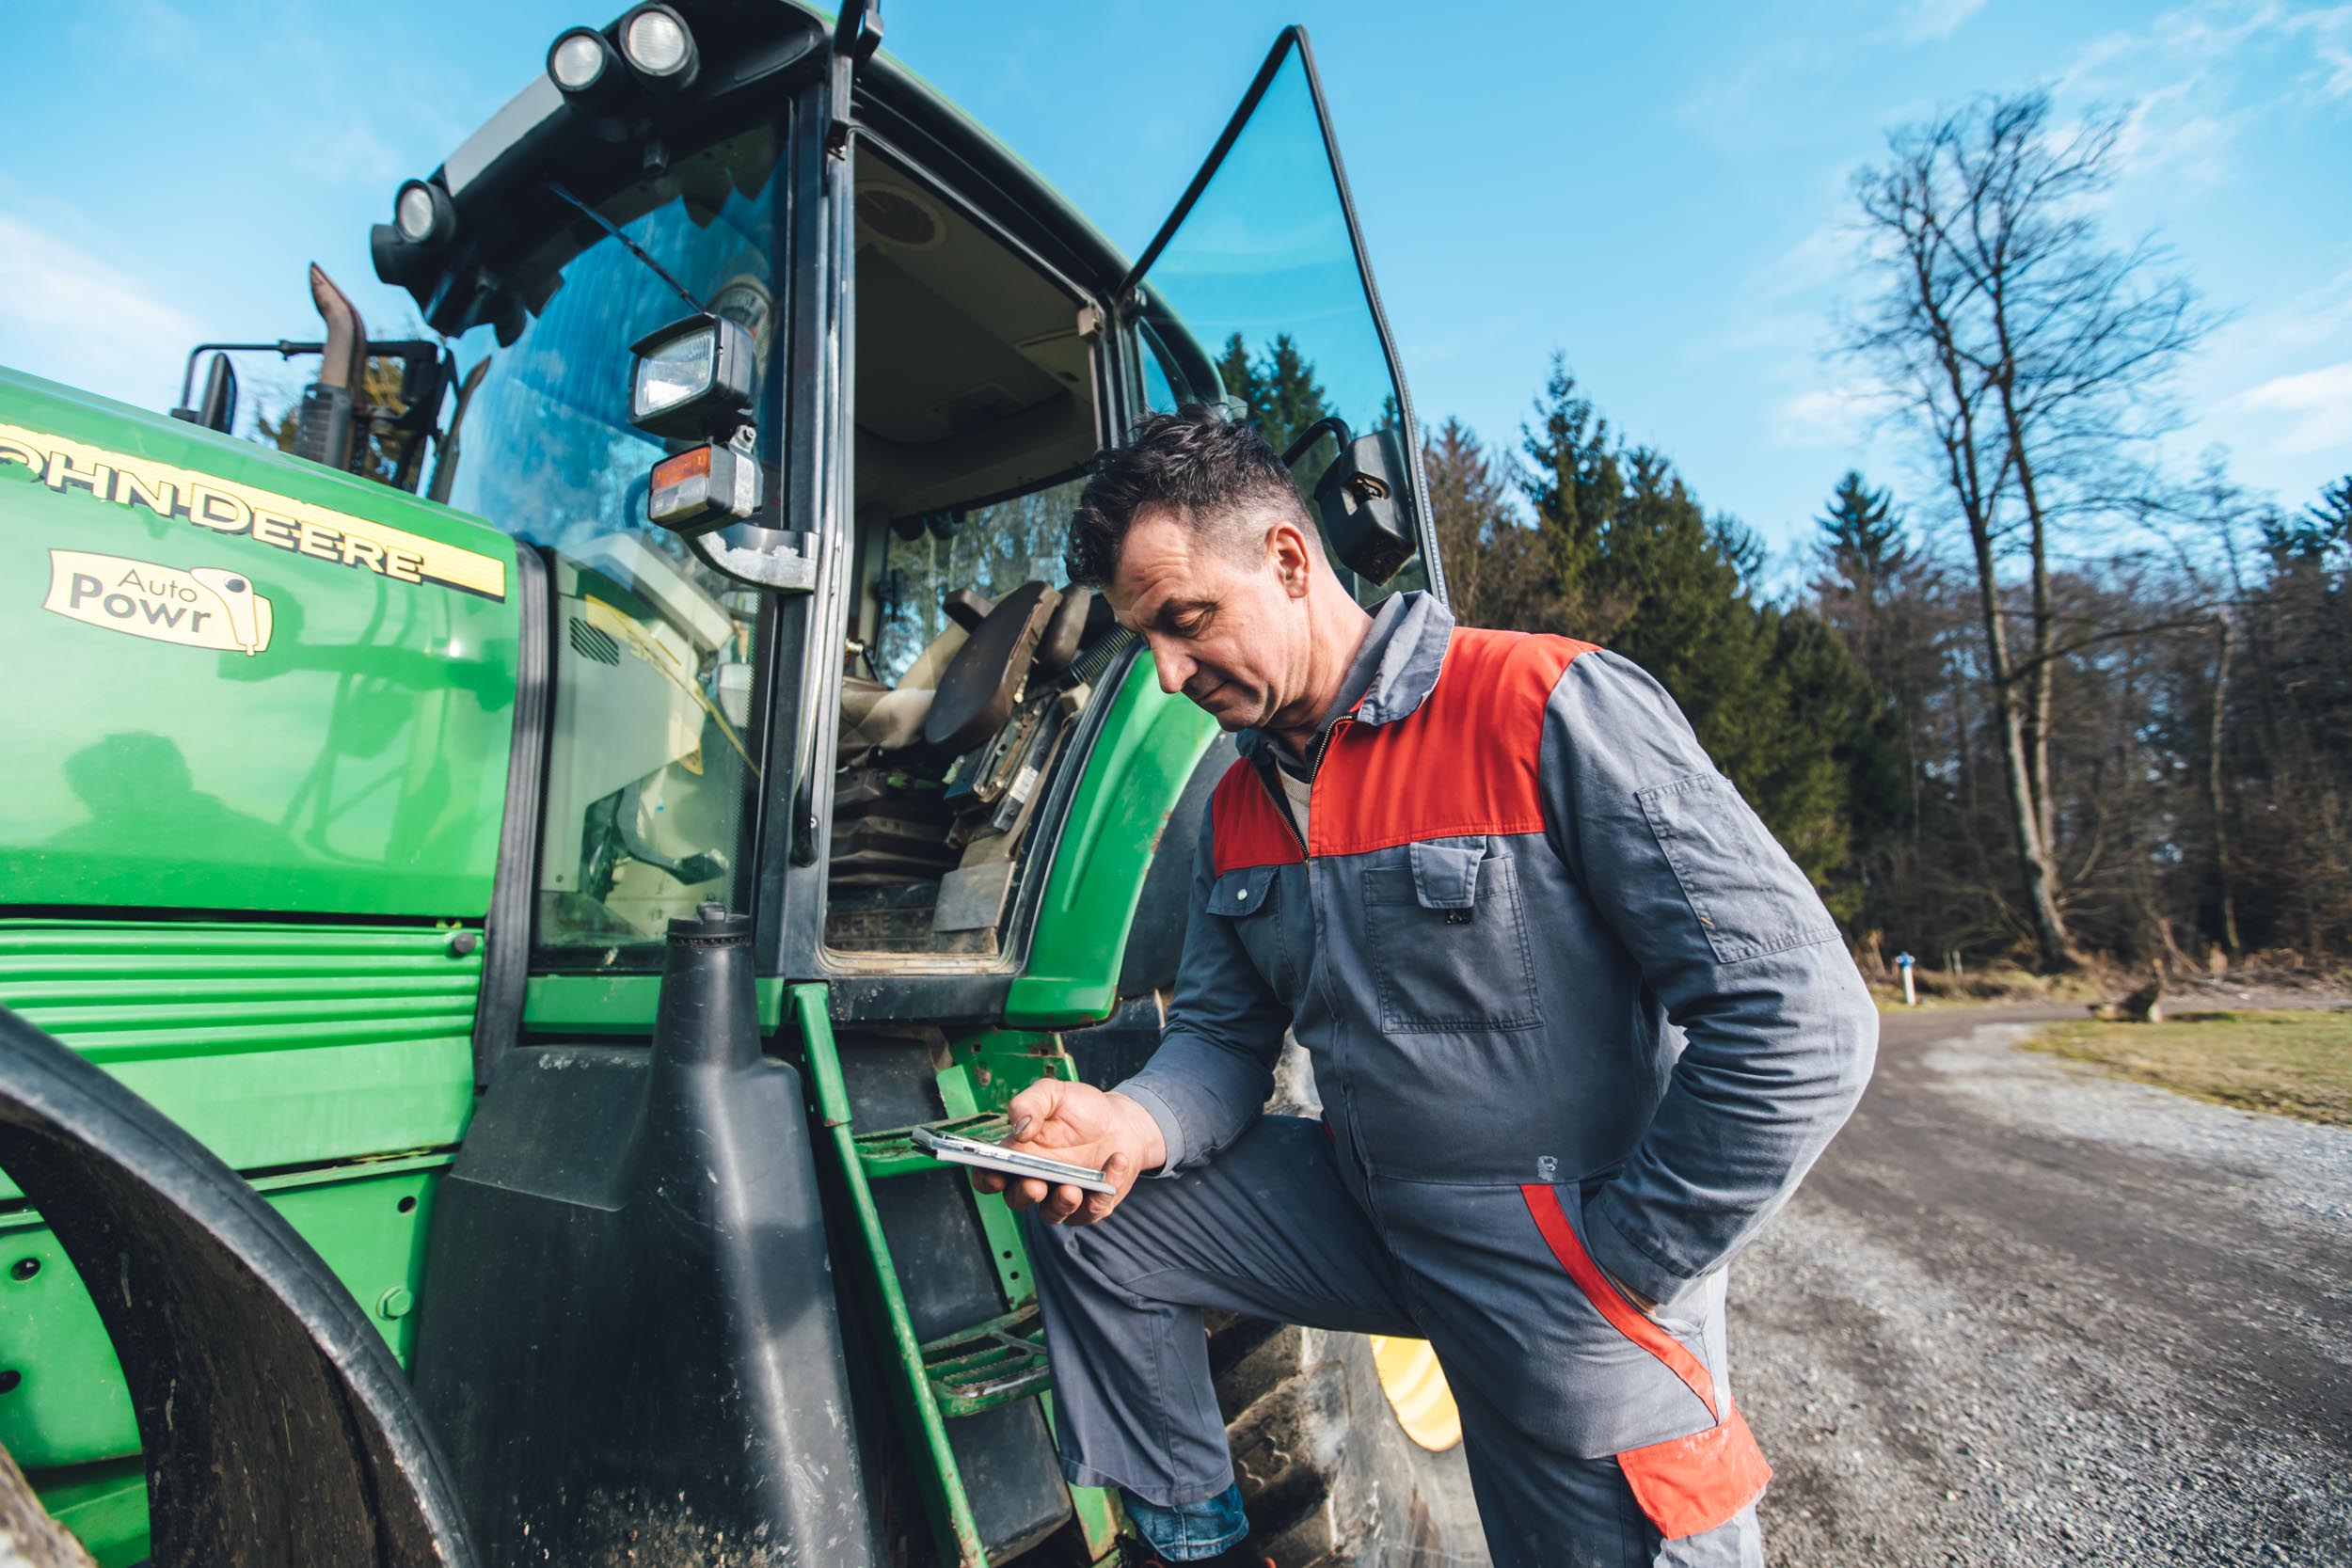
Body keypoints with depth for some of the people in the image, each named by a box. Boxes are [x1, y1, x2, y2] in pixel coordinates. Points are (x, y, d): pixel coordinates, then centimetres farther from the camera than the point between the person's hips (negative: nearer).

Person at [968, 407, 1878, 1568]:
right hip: (1365, 1212, 6)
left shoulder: (1550, 710, -21)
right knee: (1081, 1217, 1)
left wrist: (1613, 1267, -17)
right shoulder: (1239, 806, 2)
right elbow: (1221, 1035, 5)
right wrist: (1136, 1125, -18)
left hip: (1568, 1287, -5)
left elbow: (1800, 1015, -23)